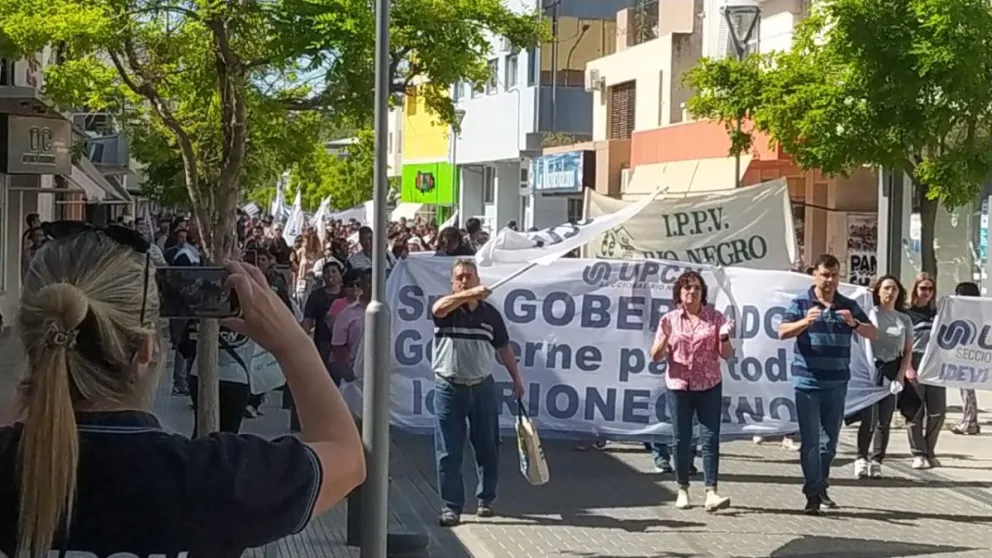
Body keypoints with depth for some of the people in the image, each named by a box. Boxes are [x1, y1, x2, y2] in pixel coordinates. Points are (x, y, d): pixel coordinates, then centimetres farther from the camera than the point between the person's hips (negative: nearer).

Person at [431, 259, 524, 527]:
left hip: (483, 387, 3)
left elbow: (504, 348, 15)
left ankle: (485, 499, 25)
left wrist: (516, 379, 14)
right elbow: (438, 308, -30)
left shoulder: (490, 313, 5)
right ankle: (451, 506, 5)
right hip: (449, 388, -2)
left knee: (487, 448, 10)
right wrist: (469, 295, -43)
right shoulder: (447, 310, -4)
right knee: (448, 452, -1)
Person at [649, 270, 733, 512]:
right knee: (681, 439, 5)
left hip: (709, 386, 0)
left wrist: (724, 338, -16)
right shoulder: (669, 320, 3)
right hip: (679, 386, 0)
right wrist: (665, 338, -17)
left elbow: (726, 354, 4)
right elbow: (656, 356, 2)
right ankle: (683, 490, 17)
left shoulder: (714, 317, 3)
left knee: (710, 437, -7)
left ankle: (711, 493, -11)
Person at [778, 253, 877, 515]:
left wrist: (854, 324, -19)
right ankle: (813, 494, -2)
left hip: (837, 384, 4)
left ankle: (821, 488, 27)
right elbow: (783, 332, -12)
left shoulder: (848, 306, 8)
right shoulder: (801, 303, -1)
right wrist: (805, 322, -30)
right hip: (807, 383, -3)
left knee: (830, 440, 13)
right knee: (810, 441, -5)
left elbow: (873, 333, 2)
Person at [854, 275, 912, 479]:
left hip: (892, 371, 3)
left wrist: (901, 375, 1)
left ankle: (876, 461, 12)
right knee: (868, 418, -8)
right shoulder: (869, 314, 1)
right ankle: (861, 459, 4)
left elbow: (908, 351, 11)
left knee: (884, 420, 4)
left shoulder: (904, 319, 12)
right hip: (870, 369, -3)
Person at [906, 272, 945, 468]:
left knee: (938, 411, 2)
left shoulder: (938, 314, 14)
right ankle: (918, 454, 6)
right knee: (916, 411, -2)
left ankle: (929, 451, 17)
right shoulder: (906, 314, 1)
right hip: (915, 365, -4)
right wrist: (907, 367, -14)